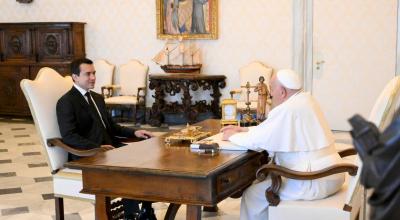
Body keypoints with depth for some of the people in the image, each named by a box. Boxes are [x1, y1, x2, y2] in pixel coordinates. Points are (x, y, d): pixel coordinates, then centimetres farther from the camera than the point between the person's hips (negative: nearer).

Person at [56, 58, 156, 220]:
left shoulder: (97, 98, 21)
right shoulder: (66, 102, -7)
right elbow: (69, 136, -17)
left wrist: (134, 132, 8)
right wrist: (98, 147, -27)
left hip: (109, 147, 8)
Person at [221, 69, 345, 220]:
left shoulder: (288, 109, -19)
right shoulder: (304, 100, 10)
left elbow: (256, 141, -14)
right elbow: (272, 129, 22)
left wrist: (233, 136, 4)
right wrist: (243, 130, 19)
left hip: (316, 181, -10)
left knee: (253, 195, -1)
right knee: (266, 179, 24)